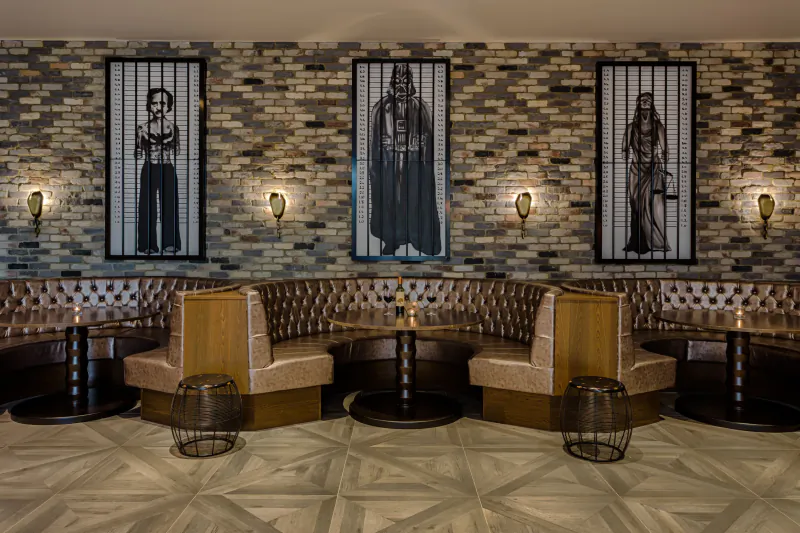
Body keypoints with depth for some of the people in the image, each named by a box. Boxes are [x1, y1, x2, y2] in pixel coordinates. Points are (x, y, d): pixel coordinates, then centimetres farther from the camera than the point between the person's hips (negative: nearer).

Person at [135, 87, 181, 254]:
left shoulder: (173, 128, 3)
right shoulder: (143, 128, 0)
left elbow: (177, 151, 8)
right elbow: (138, 153, 2)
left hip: (167, 170, 1)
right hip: (149, 170, -1)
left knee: (169, 206, 3)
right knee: (148, 207, 1)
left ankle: (170, 243, 11)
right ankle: (149, 244, 8)